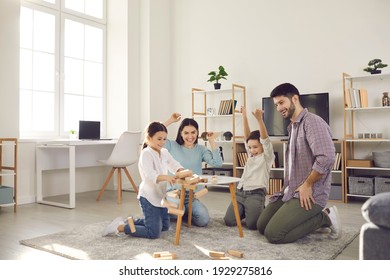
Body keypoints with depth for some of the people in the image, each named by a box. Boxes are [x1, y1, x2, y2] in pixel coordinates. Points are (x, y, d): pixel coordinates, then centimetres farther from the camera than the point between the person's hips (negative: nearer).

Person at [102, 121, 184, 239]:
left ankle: (129, 221, 27)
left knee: (165, 226, 22)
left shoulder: (164, 152, 8)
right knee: (154, 233, -10)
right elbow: (150, 175, -32)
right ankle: (120, 227, 0)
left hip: (160, 196, 9)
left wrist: (181, 172, -15)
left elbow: (174, 165, 10)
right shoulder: (146, 154, -18)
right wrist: (166, 177, -50)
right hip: (148, 198, -9)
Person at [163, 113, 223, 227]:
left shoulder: (201, 149, 5)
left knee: (203, 220, -18)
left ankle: (185, 212, 16)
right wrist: (170, 121, -12)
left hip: (192, 197, 2)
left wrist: (212, 141, -11)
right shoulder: (172, 146, 1)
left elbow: (217, 163, -11)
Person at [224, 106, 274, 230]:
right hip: (240, 192, 5)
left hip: (256, 194, -5)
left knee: (252, 224, -21)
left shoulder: (267, 156, 2)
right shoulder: (251, 155, 17)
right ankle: (246, 211, 20)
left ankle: (261, 212, 13)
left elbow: (265, 139, -14)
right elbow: (247, 136, 8)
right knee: (229, 221, -10)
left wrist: (259, 119, -28)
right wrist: (244, 116, -2)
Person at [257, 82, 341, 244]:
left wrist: (307, 185, -18)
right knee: (262, 226, 7)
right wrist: (287, 187, 11)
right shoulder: (292, 127, 16)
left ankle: (324, 218, -1)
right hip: (290, 191, 10)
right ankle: (314, 218, 13)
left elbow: (326, 157, -27)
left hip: (309, 194, -9)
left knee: (273, 234, -17)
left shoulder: (312, 122, -14)